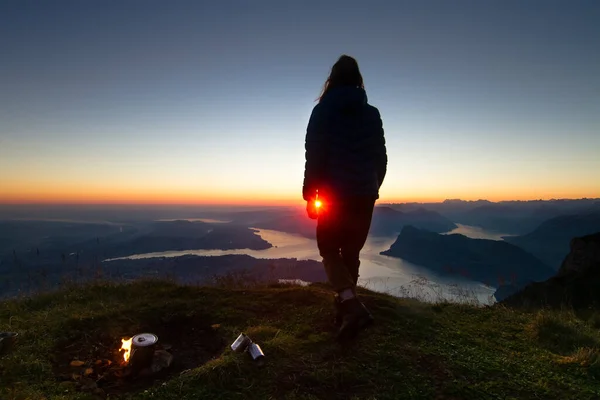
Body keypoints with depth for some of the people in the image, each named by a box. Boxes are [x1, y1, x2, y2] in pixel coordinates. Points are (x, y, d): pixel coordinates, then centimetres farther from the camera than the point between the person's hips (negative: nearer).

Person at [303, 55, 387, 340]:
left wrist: (310, 194, -5)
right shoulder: (372, 114, 9)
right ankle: (344, 307, 23)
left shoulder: (323, 111, -2)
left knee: (330, 251, 7)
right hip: (365, 196, 4)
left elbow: (314, 156, -9)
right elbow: (381, 159, 10)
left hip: (335, 195, -4)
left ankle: (353, 307, -11)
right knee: (351, 253, 14)